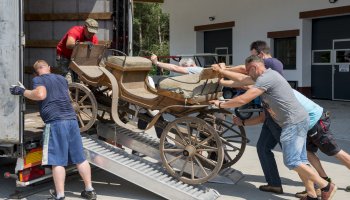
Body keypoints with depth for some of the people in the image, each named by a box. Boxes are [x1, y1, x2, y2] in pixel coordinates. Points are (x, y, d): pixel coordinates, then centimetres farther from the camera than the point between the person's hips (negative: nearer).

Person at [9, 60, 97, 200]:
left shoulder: (38, 79, 3)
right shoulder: (62, 78, 22)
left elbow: (41, 94, -17)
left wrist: (22, 91, -4)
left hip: (55, 123, -6)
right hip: (72, 120, 6)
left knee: (57, 161, -1)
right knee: (80, 158, 11)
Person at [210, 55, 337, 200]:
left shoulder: (266, 78, -14)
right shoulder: (269, 76, 18)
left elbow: (243, 100, -19)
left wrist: (221, 104, -7)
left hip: (294, 122, -10)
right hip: (298, 121, 10)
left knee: (291, 161, -8)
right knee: (299, 161, 10)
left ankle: (326, 187, 0)